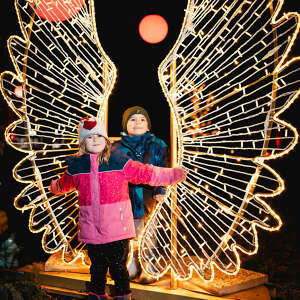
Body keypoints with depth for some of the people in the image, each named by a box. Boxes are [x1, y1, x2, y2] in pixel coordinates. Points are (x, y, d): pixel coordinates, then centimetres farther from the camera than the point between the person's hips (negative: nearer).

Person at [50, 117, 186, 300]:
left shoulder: (119, 161, -4)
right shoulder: (77, 166, 4)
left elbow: (147, 173, 1)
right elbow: (65, 184, 27)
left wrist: (172, 175, -1)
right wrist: (55, 187, 43)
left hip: (117, 229, -2)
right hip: (91, 229, 3)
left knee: (118, 266, 8)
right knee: (97, 267, 18)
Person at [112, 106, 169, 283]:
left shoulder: (158, 145, 4)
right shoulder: (117, 148, 4)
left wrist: (161, 191, -12)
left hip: (149, 199, 0)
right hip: (127, 200, 0)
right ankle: (131, 270, 27)